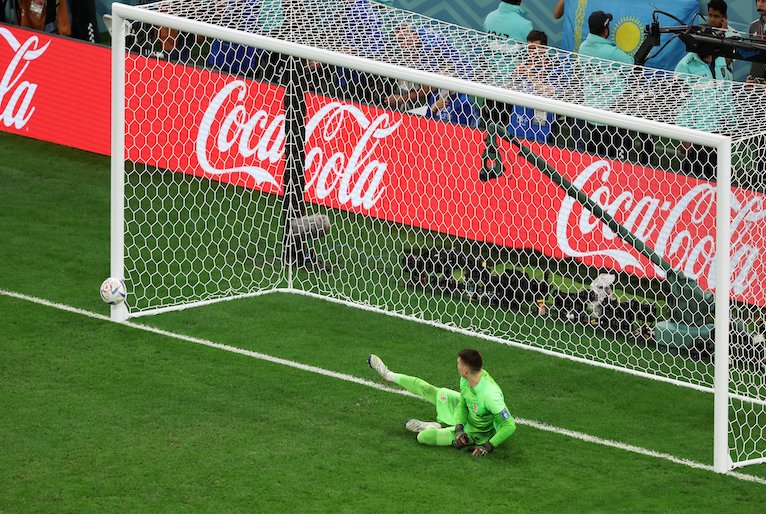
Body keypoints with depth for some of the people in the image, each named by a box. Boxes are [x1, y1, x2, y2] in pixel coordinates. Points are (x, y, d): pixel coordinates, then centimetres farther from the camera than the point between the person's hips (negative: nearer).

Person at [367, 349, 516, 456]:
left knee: (423, 437, -12)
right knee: (428, 390, 13)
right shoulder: (466, 380, -20)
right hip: (466, 416, 7)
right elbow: (463, 403, -2)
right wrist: (459, 428, -18)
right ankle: (389, 375, 36)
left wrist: (488, 447, -34)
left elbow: (510, 425, -39)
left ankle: (434, 428, 24)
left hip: (476, 435, -7)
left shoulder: (490, 395, -44)